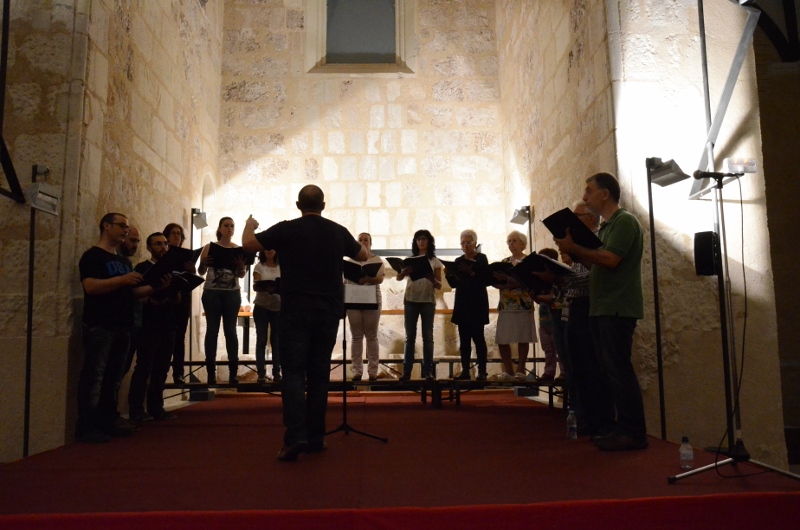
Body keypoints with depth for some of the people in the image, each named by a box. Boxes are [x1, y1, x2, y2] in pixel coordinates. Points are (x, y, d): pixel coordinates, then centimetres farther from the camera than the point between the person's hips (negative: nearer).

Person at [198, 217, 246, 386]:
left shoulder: (238, 249, 5)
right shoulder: (209, 247, 2)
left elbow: (241, 275, 5)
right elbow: (201, 272, 1)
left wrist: (241, 266, -17)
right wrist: (203, 263, -21)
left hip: (232, 293, 1)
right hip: (212, 293, -1)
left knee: (230, 330, 3)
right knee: (212, 330, 1)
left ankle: (233, 372, 6)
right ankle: (211, 372, 4)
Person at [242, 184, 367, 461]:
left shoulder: (287, 229, -6)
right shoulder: (338, 232, 3)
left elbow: (248, 244, -1)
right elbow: (363, 256, 19)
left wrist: (249, 225, 20)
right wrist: (355, 242, 40)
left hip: (295, 311, -3)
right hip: (328, 312, 3)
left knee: (294, 373, 0)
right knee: (319, 373, 10)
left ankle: (296, 436, -13)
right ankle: (315, 438, 14)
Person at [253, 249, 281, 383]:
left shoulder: (281, 267, 7)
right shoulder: (259, 267, 3)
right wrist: (266, 287, -27)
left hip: (278, 307, 1)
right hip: (261, 306, -1)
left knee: (276, 340, 2)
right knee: (261, 340, -2)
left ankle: (277, 372, 7)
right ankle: (261, 373, 1)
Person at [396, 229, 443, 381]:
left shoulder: (435, 261, 6)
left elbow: (439, 285, 1)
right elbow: (399, 277, -3)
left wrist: (432, 279, -21)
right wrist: (405, 271, -26)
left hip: (428, 301, -1)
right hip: (411, 300, 1)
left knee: (427, 336, 0)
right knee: (410, 336, 1)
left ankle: (428, 370, 4)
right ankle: (406, 370, 4)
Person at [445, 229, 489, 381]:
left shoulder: (482, 259, -2)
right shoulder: (459, 261, 13)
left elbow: (485, 280, -12)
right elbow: (454, 284, 11)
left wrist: (472, 273, -26)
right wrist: (448, 274, -8)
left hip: (477, 304, -5)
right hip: (462, 304, 5)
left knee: (478, 337, -5)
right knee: (464, 338, 4)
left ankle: (482, 371, -2)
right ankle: (465, 370, 7)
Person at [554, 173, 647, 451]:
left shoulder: (625, 221, -9)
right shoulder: (605, 226, 19)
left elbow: (610, 260, -21)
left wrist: (573, 247, -15)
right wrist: (573, 250, 4)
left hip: (618, 309, -9)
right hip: (602, 309, 9)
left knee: (619, 369, -8)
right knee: (612, 369, 10)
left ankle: (634, 433, -3)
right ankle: (623, 427, 17)